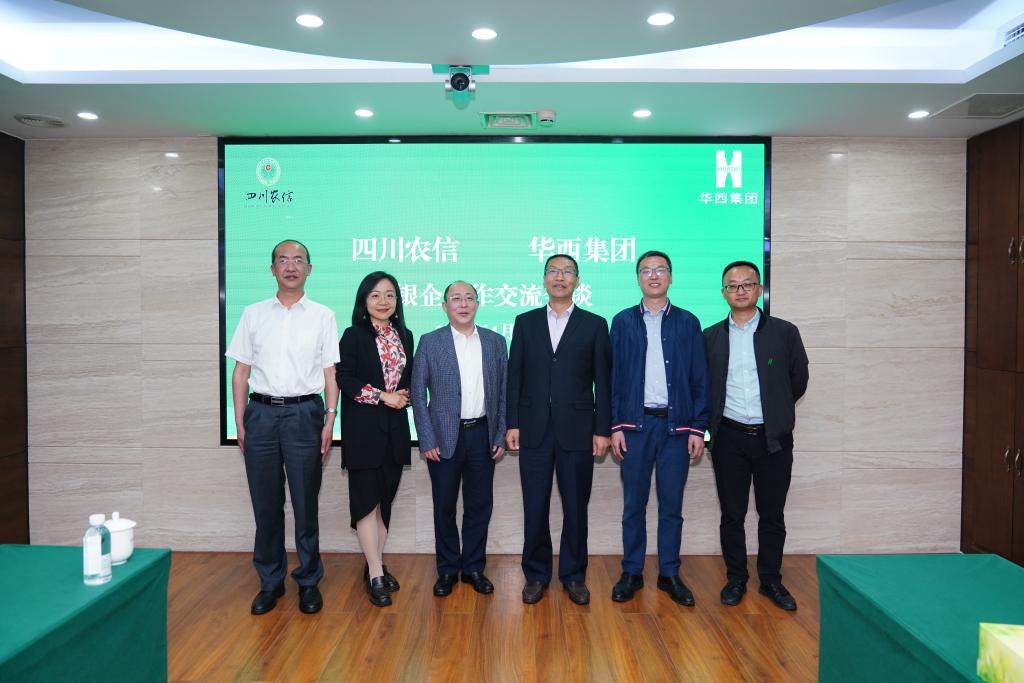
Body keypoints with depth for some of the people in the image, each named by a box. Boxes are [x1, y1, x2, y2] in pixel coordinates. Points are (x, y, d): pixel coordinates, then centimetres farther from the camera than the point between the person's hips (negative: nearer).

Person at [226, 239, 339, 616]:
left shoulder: (323, 316, 4)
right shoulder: (253, 314, 8)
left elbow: (330, 373, 3)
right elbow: (241, 372, 9)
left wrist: (329, 421, -4)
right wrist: (240, 423, 4)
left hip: (304, 413, -1)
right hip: (261, 413, 2)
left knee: (305, 503, 5)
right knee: (265, 503, 9)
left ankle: (308, 582, 20)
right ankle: (270, 581, 24)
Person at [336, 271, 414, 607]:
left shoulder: (404, 336, 11)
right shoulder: (354, 336, -4)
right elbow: (344, 380, -10)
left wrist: (404, 395, -3)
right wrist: (383, 396, -14)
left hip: (395, 429, 5)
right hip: (364, 430, -5)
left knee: (385, 500, 10)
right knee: (368, 500, -3)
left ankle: (376, 565, 22)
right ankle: (375, 576, 2)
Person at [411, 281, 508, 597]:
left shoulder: (495, 342, 5)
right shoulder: (430, 342, -1)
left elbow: (503, 392, 7)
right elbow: (418, 393, -2)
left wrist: (500, 436, 2)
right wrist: (427, 440, -7)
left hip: (483, 435, 2)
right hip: (444, 437, -2)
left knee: (479, 506, 9)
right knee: (444, 507, 8)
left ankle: (474, 568, 25)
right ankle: (447, 569, 24)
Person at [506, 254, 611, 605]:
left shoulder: (595, 324, 3)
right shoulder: (525, 322, 8)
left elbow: (603, 381, 1)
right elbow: (514, 375, 6)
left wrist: (602, 429, -3)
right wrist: (512, 424, 1)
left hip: (577, 431, -1)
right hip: (534, 429, 1)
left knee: (576, 508, 8)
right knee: (534, 509, 7)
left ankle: (574, 575, 26)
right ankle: (536, 574, 24)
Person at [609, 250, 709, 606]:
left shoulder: (688, 322, 6)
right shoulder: (623, 321, 6)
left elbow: (699, 379, 4)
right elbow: (615, 376, 4)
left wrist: (698, 427, -3)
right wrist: (615, 425, -3)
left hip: (676, 425, 0)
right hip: (636, 423, 0)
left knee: (672, 505, 7)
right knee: (633, 504, 7)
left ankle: (670, 574, 20)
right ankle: (631, 573, 19)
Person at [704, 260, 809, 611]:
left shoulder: (784, 332, 0)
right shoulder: (710, 337, 4)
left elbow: (798, 381, 10)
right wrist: (716, 415, 9)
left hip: (773, 438, 0)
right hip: (729, 438, 1)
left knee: (772, 515, 9)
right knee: (732, 514, 9)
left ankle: (771, 580, 26)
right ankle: (735, 579, 24)